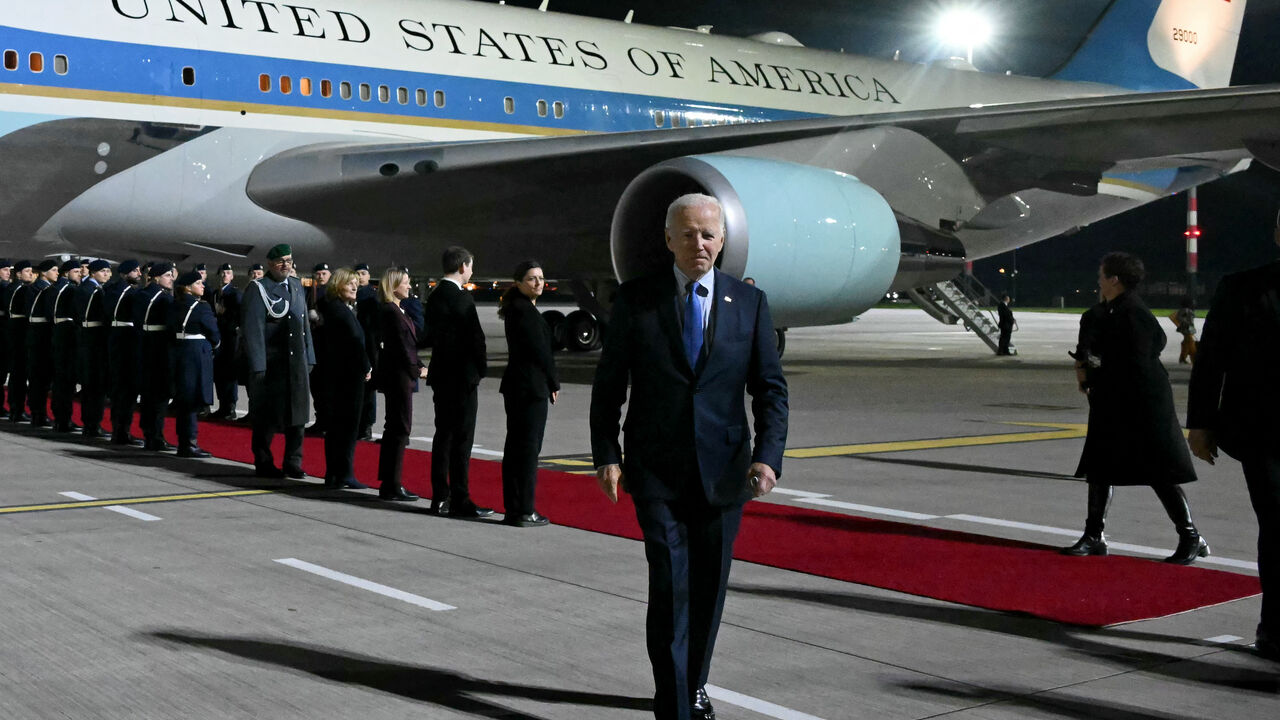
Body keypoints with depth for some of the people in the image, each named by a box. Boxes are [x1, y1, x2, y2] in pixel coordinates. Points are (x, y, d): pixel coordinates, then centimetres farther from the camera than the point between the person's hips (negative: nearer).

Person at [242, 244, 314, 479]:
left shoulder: (296, 286, 13)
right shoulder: (257, 289, -7)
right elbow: (252, 329, -11)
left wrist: (309, 358, 13)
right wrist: (257, 366, -16)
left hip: (296, 362, 6)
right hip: (270, 363, -6)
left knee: (297, 413, 8)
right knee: (266, 417, 2)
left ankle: (293, 464, 17)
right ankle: (264, 464, 15)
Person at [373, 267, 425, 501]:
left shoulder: (391, 310, 15)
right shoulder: (391, 312, -15)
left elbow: (407, 342, 14)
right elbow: (401, 346, -18)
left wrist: (417, 367, 5)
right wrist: (417, 370, -8)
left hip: (396, 376, 10)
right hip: (399, 376, -10)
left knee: (394, 428, 14)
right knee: (400, 429, -6)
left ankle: (388, 484, 20)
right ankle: (392, 486, -2)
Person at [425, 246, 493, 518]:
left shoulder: (434, 296, 10)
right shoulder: (461, 297, -15)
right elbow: (475, 336, -15)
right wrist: (482, 366, 0)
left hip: (440, 374, 8)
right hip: (462, 376, -8)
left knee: (443, 435, 12)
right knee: (462, 439, -5)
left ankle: (440, 498, 16)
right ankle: (459, 501, -4)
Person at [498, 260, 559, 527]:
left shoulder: (516, 308, 15)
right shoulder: (525, 311, -16)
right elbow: (539, 350, -17)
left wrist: (549, 381, 9)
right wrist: (554, 383, -4)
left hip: (515, 386, 10)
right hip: (530, 387, -10)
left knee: (515, 447, 12)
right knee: (528, 448, -5)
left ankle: (512, 509, 19)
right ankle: (524, 512, -1)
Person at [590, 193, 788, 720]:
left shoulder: (749, 303, 4)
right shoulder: (635, 299, 1)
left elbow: (770, 389, 3)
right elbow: (608, 384, 4)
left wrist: (768, 456, -11)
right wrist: (606, 455, -4)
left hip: (722, 470, 2)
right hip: (656, 471, -2)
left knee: (709, 588, 12)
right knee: (669, 585, -10)